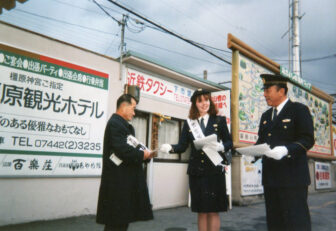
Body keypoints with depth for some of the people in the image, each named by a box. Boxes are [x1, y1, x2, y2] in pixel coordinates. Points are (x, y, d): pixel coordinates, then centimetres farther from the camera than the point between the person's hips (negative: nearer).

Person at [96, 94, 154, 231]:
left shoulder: (123, 124, 17)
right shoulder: (115, 123, -14)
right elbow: (122, 149, -25)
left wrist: (144, 155, 1)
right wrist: (142, 154, -11)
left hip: (125, 181, 10)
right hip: (119, 182, -10)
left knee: (122, 219, 16)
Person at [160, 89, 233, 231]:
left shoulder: (219, 121, 4)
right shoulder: (189, 123, 8)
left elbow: (229, 142, 4)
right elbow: (182, 146, 1)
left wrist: (220, 146, -18)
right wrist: (169, 148, -19)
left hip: (215, 170, -2)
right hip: (196, 171, 2)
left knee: (213, 210, 4)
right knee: (200, 211, 10)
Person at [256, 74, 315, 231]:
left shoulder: (299, 110, -3)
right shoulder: (266, 116, 18)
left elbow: (307, 140, -11)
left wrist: (286, 150, -26)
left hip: (292, 176, -7)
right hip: (270, 177, 7)